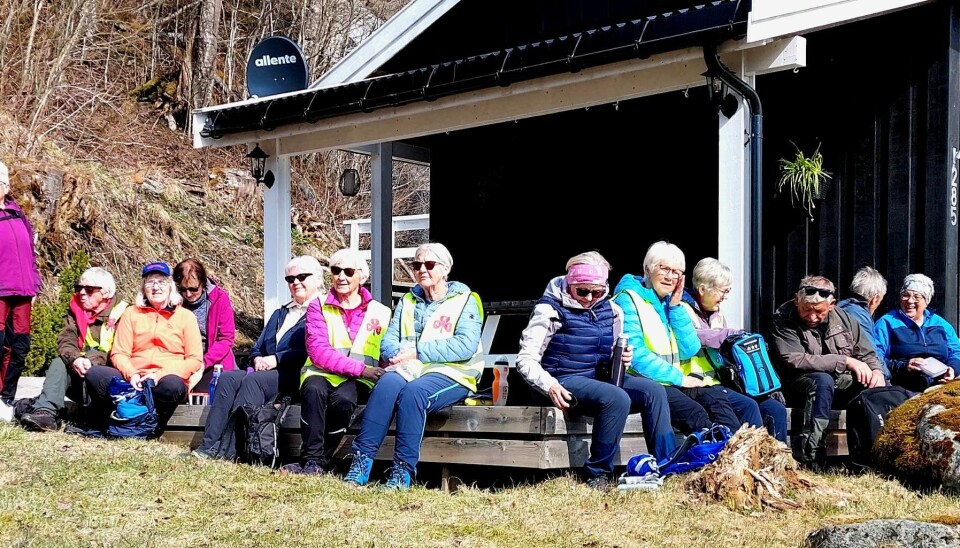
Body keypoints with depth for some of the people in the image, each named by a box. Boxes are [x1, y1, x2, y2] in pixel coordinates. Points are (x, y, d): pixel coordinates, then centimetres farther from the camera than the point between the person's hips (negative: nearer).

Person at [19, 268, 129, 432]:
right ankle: (46, 411, -44)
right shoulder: (75, 311, 11)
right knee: (59, 362, -23)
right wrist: (75, 359, -29)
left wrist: (92, 361, -34)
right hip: (78, 372, 4)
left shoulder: (121, 312, -5)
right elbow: (65, 341, -5)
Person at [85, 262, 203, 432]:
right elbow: (119, 353, 10)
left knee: (173, 385, -39)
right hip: (133, 381, 2)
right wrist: (131, 374, -13)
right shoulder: (131, 314, 17)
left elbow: (194, 359, 3)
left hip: (164, 382, -2)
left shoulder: (185, 316, 11)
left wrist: (161, 375, -12)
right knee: (94, 373, -26)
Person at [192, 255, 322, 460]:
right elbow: (257, 348, 26)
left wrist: (277, 359, -14)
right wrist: (257, 359, 2)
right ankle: (209, 444, -32)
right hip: (265, 372, 7)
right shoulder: (280, 314, 31)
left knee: (253, 380, -32)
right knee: (228, 377, -20)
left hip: (295, 377, -7)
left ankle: (229, 449, -40)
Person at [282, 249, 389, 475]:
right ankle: (311, 460, -32)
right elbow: (318, 351, -6)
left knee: (343, 398, -35)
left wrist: (384, 375, -13)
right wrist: (359, 368, -18)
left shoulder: (380, 312, 13)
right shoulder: (318, 306, 9)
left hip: (358, 381, 0)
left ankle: (320, 461, -22)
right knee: (314, 390, -36)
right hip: (322, 374, 0)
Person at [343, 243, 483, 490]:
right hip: (410, 369, 4)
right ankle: (361, 460, -34)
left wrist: (418, 350, -14)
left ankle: (403, 471, -35)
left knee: (413, 391, -35)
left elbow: (466, 345, -11)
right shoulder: (408, 302, 22)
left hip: (451, 375, -4)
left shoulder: (465, 300, 5)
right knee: (387, 384, -30)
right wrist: (398, 353, -13)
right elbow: (388, 340, 12)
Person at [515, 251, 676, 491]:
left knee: (654, 391, -16)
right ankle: (597, 474, -23)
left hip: (600, 377, 7)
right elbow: (526, 359, -10)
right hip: (566, 381, -6)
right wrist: (549, 386, -27)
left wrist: (623, 358, -1)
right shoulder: (550, 310, -7)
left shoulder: (611, 310, 11)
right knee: (618, 398, -33)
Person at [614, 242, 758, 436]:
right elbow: (635, 354, -15)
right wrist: (678, 378, -15)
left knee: (718, 399, -22)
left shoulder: (674, 302, 17)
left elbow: (690, 351, 8)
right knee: (695, 413, -30)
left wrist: (676, 307, 2)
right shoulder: (629, 299, -4)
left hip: (680, 380, 6)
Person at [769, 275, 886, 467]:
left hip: (843, 385, 5)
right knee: (823, 380, -37)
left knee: (876, 386, -19)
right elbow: (794, 361, -23)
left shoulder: (842, 317, 8)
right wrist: (845, 361, -22)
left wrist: (877, 371, -11)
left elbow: (868, 353, 14)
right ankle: (811, 457, -42)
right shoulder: (783, 320, -9)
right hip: (800, 385, -5)